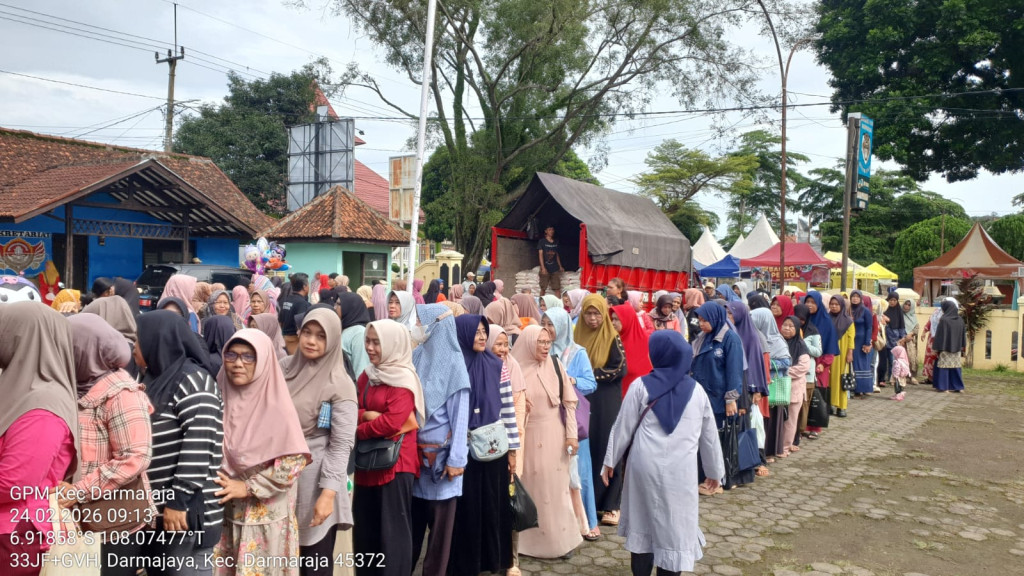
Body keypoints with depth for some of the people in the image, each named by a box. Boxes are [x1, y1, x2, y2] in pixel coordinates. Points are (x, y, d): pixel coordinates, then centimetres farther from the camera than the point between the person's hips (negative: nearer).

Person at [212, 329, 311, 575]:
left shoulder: (276, 407, -15)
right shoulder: (222, 397, 0)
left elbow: (295, 462, -18)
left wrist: (248, 487, -17)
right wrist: (216, 480, -4)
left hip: (265, 516, -4)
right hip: (223, 511, 5)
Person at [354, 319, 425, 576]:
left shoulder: (404, 379, -12)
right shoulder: (366, 376, 12)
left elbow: (392, 422, -21)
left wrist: (357, 431, -8)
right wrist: (368, 415, -13)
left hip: (395, 461, -8)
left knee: (393, 529, -1)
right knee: (364, 528, 14)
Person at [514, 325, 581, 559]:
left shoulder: (556, 367, -1)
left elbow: (569, 403, 1)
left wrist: (571, 435, -3)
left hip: (555, 435, 1)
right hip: (528, 436, -1)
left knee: (556, 486, 8)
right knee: (532, 487, 6)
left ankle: (559, 539, 19)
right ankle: (532, 540, 17)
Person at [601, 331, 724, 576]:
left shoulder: (641, 386, -2)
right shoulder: (697, 390, 5)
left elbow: (623, 426, 1)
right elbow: (709, 434, 12)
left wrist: (610, 461, 12)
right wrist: (714, 470, 23)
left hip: (645, 465, 0)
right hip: (680, 469, 0)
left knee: (643, 523, 12)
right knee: (675, 527, 7)